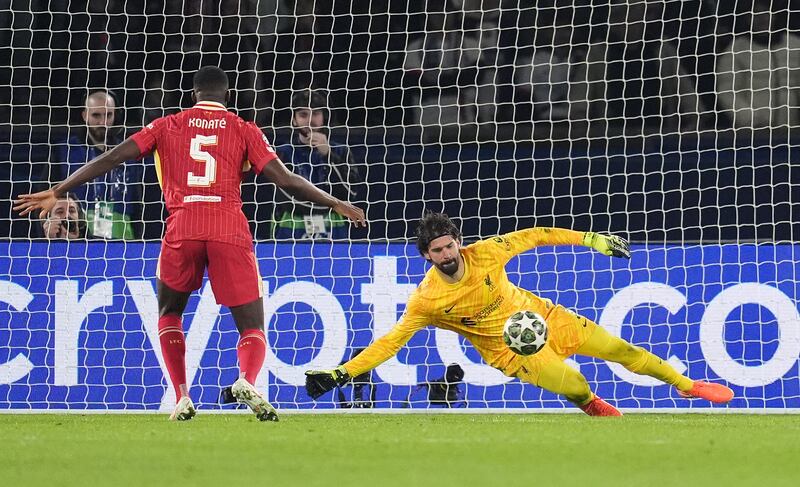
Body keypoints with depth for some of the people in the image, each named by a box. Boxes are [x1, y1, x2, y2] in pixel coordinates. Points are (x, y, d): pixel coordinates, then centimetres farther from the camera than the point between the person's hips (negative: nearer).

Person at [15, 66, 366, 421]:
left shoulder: (167, 126, 15)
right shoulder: (245, 131, 13)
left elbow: (112, 158, 9)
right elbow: (286, 180, 5)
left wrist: (58, 192, 13)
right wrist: (337, 205, 17)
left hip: (181, 229, 1)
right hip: (230, 231, -1)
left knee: (169, 314, 25)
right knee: (253, 329, 5)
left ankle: (182, 397, 7)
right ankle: (246, 379, -29)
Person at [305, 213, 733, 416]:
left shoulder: (485, 254, -18)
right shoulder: (426, 300, -23)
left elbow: (533, 237, -5)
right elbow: (390, 342, -22)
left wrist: (591, 240, -4)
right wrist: (342, 373, -32)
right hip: (508, 349, -3)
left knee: (619, 349, 4)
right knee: (576, 388, -23)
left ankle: (686, 385, 24)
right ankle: (594, 407, 14)